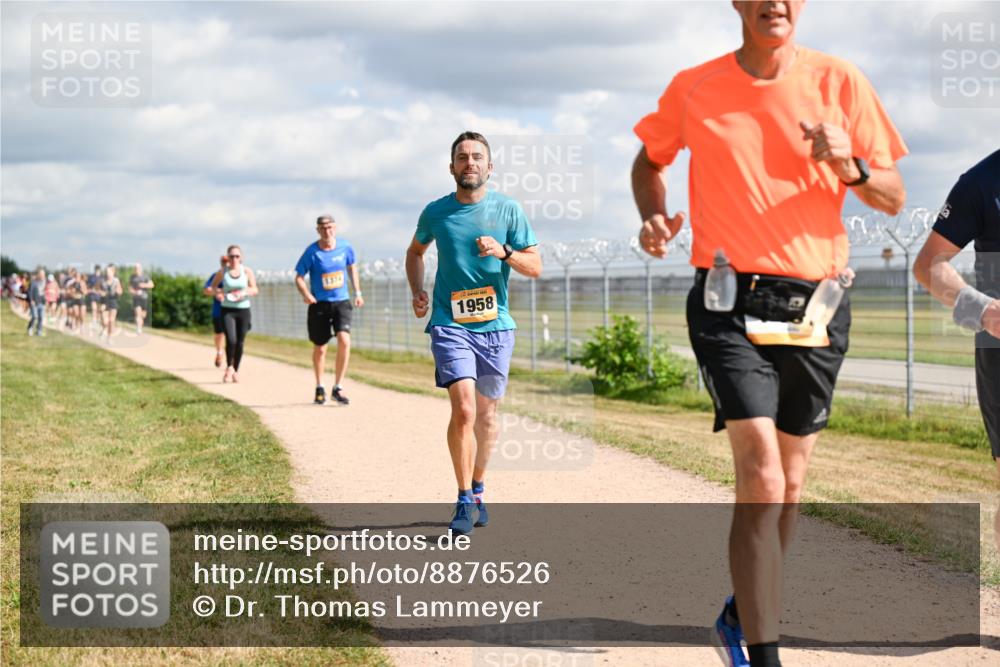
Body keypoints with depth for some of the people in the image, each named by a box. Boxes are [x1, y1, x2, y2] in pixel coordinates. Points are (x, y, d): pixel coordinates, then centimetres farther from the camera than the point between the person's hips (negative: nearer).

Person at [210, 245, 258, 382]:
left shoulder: (247, 271, 0)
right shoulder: (222, 272, 0)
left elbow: (254, 290, 2)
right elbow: (213, 285, 16)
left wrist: (244, 292, -18)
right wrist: (217, 292, -6)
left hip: (243, 310, 1)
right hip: (227, 310, -1)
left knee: (240, 343, 4)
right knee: (231, 340, -17)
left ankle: (236, 370, 22)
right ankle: (229, 368, 5)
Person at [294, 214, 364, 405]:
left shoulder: (345, 247, -2)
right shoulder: (312, 252, -10)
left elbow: (352, 267, 15)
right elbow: (299, 277, -6)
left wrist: (358, 293, 12)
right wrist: (305, 294, -25)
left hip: (341, 302, 1)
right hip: (319, 304, -1)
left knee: (344, 341, -19)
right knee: (319, 348, 10)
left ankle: (337, 388, -9)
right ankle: (319, 388, 32)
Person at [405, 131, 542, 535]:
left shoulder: (508, 210, 2)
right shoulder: (436, 212, 3)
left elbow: (535, 267, 3)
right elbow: (415, 251, 23)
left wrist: (504, 252, -15)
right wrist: (417, 292, 8)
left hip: (495, 325, 2)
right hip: (450, 324, -1)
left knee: (487, 414, 10)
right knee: (463, 409, -17)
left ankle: (478, 489, 30)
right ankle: (465, 501, -9)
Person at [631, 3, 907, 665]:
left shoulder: (840, 82, 2)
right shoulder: (693, 88, 2)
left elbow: (894, 199, 5)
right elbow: (650, 160, 21)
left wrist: (850, 167, -16)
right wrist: (654, 215, 1)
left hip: (816, 309, 3)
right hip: (731, 305, -2)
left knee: (789, 485, 13)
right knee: (761, 478, -18)